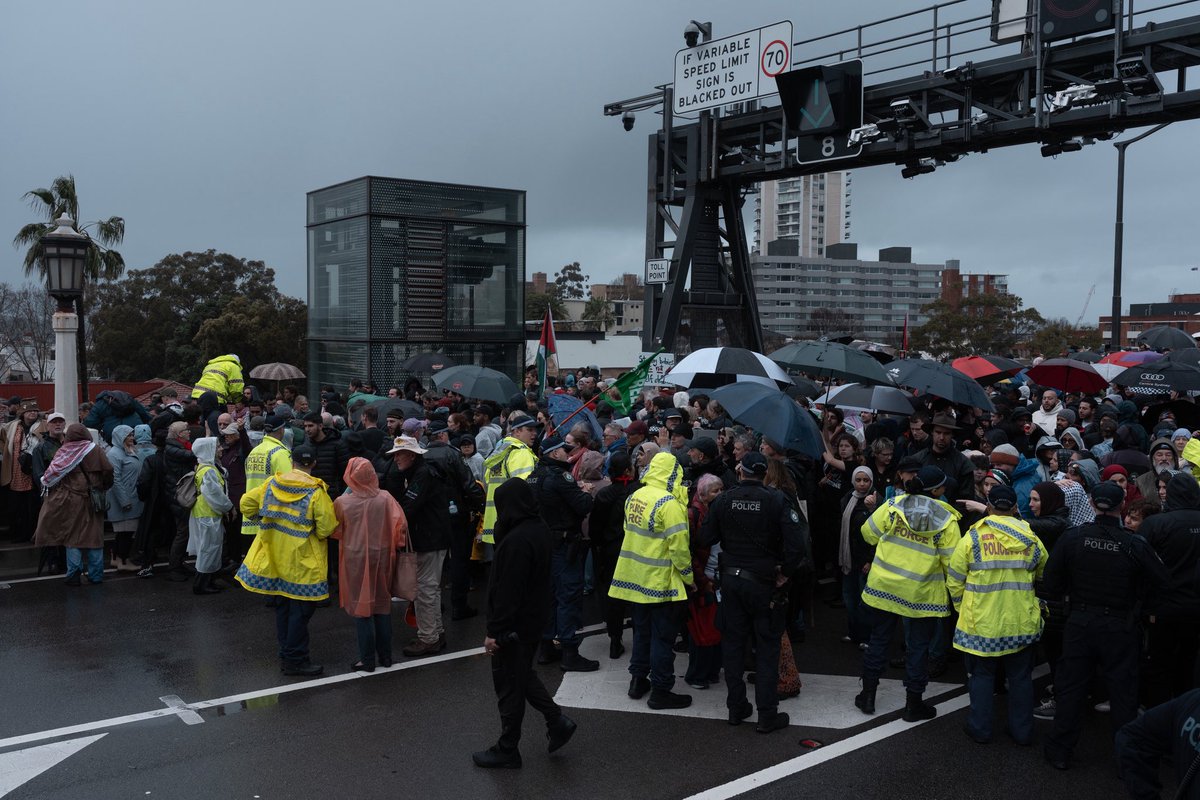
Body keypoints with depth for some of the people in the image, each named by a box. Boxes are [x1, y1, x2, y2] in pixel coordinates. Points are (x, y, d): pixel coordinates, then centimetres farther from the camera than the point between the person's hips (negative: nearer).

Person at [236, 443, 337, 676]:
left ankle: (286, 655, 27)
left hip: (275, 556, 6)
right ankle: (295, 660, 5)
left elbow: (247, 504, 8)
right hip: (301, 561, -6)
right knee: (300, 609, 2)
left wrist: (265, 522, 18)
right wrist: (316, 534, 4)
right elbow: (327, 528, -17)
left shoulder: (271, 483, 2)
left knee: (282, 606, 17)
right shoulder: (316, 492, -15)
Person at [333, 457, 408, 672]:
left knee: (361, 608, 7)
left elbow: (336, 532, 0)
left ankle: (367, 660, 10)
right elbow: (400, 525, -11)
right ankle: (385, 656, 22)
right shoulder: (385, 499, -10)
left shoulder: (342, 503, -12)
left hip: (355, 559, -2)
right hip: (381, 557, 2)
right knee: (383, 606, 15)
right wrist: (394, 546, 5)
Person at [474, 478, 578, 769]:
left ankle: (507, 750, 19)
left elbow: (507, 592, -26)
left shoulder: (516, 540, -27)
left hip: (515, 625, -9)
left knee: (509, 686, 6)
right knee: (523, 675, 25)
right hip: (535, 620, 9)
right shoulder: (541, 530, 3)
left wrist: (495, 632, -19)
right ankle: (557, 721, 25)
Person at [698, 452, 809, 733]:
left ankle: (736, 708, 21)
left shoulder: (723, 500, -5)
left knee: (733, 643, 14)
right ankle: (767, 715, 10)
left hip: (731, 580, 3)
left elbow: (706, 539, -2)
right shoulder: (776, 500, -13)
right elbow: (797, 543, -20)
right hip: (764, 583, -2)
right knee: (767, 649, 7)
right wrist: (786, 573, -7)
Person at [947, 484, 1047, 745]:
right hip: (1021, 622, 2)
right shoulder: (1031, 539, -1)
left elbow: (955, 580, -3)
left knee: (981, 674, 12)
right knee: (1020, 677, 15)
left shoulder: (973, 537, -9)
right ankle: (1022, 731, 23)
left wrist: (962, 607, 13)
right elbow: (1044, 576, 14)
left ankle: (980, 729, 19)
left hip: (981, 622, -2)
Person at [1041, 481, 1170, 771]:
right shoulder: (1136, 545, -15)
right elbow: (1160, 584, -7)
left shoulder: (1072, 537, -12)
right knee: (1123, 693, 10)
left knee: (1071, 688, 12)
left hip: (1080, 622, 1)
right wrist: (1134, 601, 10)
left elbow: (1052, 583, -7)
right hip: (1121, 626, -1)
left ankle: (1060, 751, 21)